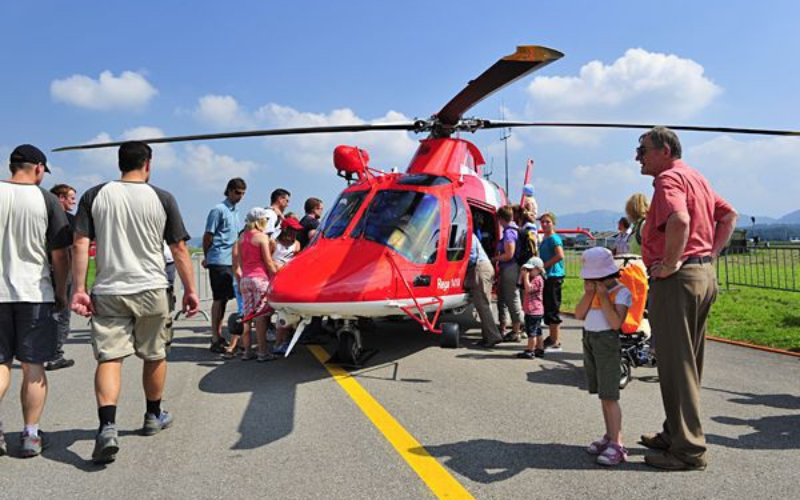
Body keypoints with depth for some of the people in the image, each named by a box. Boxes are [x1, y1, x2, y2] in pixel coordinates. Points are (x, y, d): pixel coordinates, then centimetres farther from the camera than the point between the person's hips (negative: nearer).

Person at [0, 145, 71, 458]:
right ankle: (31, 435, 10)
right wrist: (61, 292, 7)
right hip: (34, 292, -2)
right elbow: (60, 254, -4)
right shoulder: (46, 200, -4)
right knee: (33, 367, 6)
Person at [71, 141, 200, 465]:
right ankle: (153, 416, 32)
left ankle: (107, 427, -16)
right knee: (155, 356, 16)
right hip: (150, 291, 0)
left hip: (107, 292, 1)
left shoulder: (95, 196, 2)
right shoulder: (162, 199, -2)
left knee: (109, 357, 1)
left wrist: (79, 289, -2)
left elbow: (80, 245, -5)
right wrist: (190, 289, 4)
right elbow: (179, 249, -2)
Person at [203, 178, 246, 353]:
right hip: (219, 261, -7)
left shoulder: (235, 211, 18)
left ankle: (219, 334, 19)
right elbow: (208, 236, -7)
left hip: (231, 262, 8)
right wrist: (207, 257, 0)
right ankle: (215, 340, -2)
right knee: (219, 299, -6)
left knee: (224, 299, 11)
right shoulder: (219, 210, -8)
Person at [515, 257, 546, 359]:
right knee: (537, 331, 15)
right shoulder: (534, 279, 16)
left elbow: (528, 288, -27)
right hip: (536, 311, 10)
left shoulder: (538, 279, -15)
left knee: (531, 332, -6)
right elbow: (523, 287, 19)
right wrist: (523, 275, 10)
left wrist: (526, 276, -23)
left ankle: (530, 351, -2)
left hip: (533, 311, -10)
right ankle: (540, 350, 23)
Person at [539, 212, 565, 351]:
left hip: (554, 276, -9)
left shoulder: (554, 238, -11)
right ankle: (552, 337, 26)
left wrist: (544, 265, -17)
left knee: (553, 309, -6)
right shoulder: (545, 238, 16)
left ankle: (556, 342, -1)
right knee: (547, 308, 15)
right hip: (546, 276, 9)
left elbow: (560, 255, -25)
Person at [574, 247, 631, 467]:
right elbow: (579, 314, 2)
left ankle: (616, 444, -6)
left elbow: (616, 323, -20)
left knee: (609, 396, -9)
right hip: (589, 340, 7)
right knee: (602, 394, 13)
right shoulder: (593, 291, 9)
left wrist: (603, 296, -17)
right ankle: (609, 436, 22)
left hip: (607, 342, -7)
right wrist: (588, 293, -8)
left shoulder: (621, 292, -9)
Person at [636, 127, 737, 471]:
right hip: (705, 275, 10)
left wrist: (669, 264, -22)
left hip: (676, 279, -10)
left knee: (676, 365, -2)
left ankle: (688, 450, 5)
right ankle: (676, 434, 28)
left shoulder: (669, 178, -13)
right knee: (688, 362, 16)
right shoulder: (695, 176, 18)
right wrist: (711, 255, 15)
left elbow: (679, 220, -32)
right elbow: (729, 215, 23)